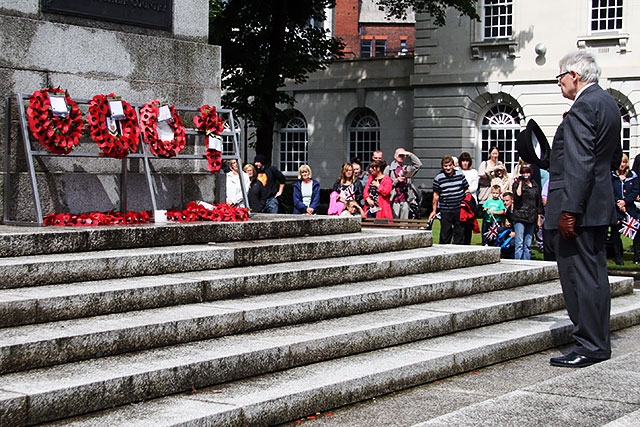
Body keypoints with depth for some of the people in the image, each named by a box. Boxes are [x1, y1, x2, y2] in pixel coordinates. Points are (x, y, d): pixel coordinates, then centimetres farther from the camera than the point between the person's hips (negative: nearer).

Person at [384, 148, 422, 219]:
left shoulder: (407, 168, 12)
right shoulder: (389, 169, 3)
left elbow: (419, 164, 0)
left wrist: (410, 155, -5)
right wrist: (396, 180, -12)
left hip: (405, 200, 3)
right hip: (394, 200, -3)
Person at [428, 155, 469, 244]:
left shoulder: (460, 174, 4)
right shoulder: (438, 177, -2)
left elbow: (466, 189, 13)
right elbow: (436, 195, 3)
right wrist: (434, 210, 4)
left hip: (459, 209, 2)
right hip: (445, 211, -2)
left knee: (460, 232, 7)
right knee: (445, 233, 0)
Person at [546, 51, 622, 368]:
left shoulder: (583, 107, -16)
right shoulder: (608, 103, 15)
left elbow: (580, 163, -23)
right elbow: (614, 158, 22)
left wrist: (569, 209, -24)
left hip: (579, 207, -10)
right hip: (599, 204, 11)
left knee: (579, 276, -6)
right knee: (594, 275, 14)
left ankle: (589, 346, -2)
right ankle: (598, 342, 21)